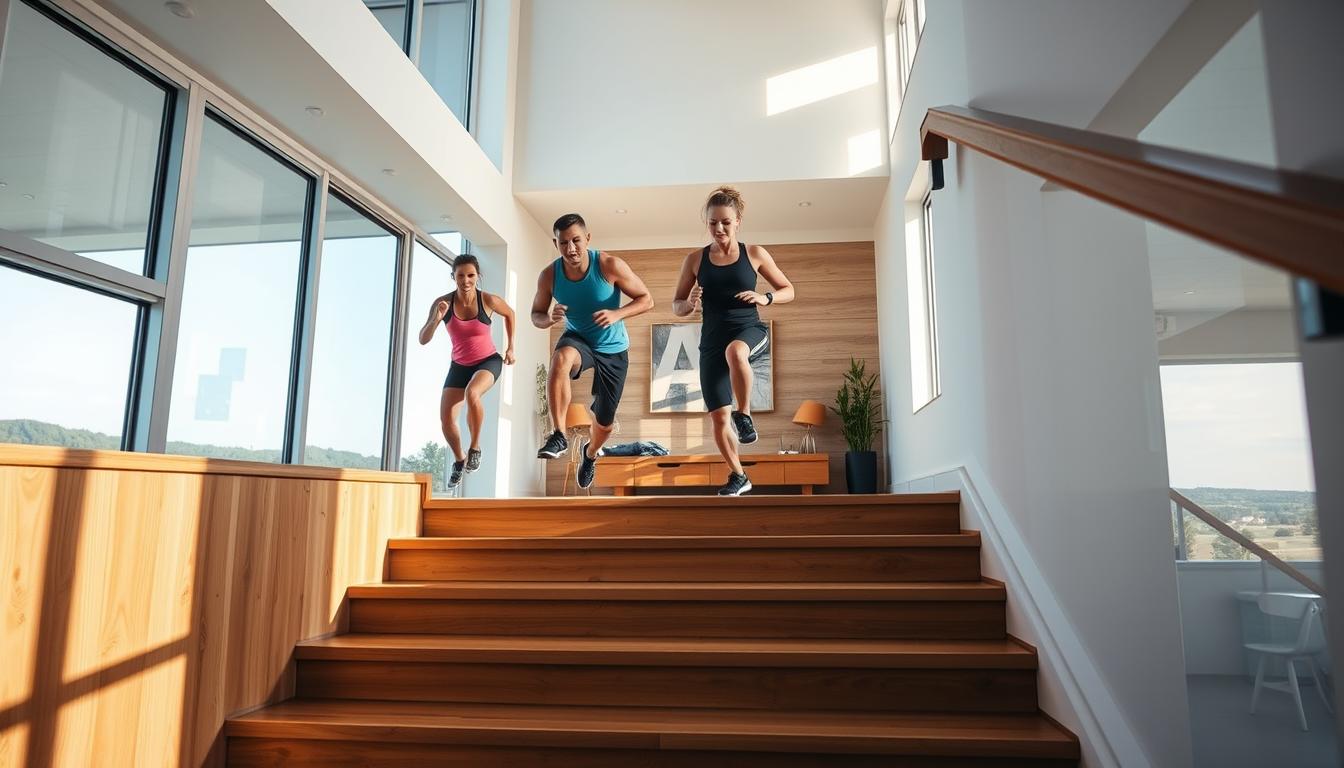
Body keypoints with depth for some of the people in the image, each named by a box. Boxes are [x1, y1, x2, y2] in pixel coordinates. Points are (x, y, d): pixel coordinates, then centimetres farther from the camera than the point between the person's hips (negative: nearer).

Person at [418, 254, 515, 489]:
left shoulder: (488, 300, -18)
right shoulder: (442, 302, -14)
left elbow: (509, 313, 5)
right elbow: (423, 340, -16)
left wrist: (510, 347, 7)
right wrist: (436, 319, -35)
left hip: (489, 361, -3)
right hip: (459, 365, 3)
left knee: (472, 393, -36)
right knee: (446, 419, -4)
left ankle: (475, 448, -11)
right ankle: (459, 461, 26)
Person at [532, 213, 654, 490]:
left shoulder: (610, 266, -23)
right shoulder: (549, 275, -15)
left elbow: (646, 299, -15)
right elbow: (536, 315, -1)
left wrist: (617, 314, -33)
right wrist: (550, 318, -26)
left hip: (613, 349, 0)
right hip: (577, 339, 0)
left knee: (604, 422, 10)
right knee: (561, 358, -40)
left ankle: (590, 454, 48)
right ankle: (558, 436, -29)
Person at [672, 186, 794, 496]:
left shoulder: (754, 254, 2)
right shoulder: (695, 259, 4)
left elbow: (788, 290, 9)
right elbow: (676, 307, 8)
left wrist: (766, 298, -12)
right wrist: (690, 303, -15)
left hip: (750, 330, -2)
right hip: (712, 341, 2)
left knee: (735, 351, -41)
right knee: (718, 416, 1)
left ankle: (745, 415, -20)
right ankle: (738, 476, 21)